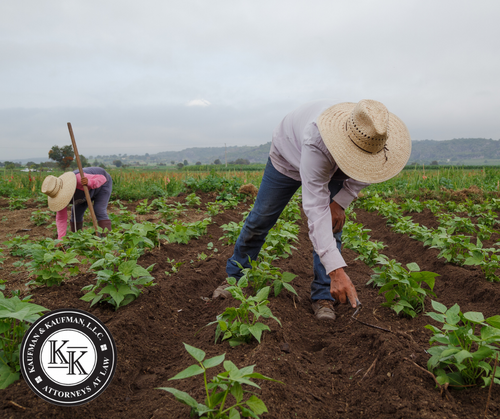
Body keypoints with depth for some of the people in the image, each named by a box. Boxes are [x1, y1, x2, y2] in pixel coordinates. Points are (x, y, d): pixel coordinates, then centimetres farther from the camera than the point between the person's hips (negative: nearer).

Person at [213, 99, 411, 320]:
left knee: (332, 224, -12)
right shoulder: (316, 142, -49)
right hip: (288, 156, -3)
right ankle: (234, 277, 24)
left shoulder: (370, 135, -32)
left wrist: (340, 202, -23)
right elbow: (315, 208, -52)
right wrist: (336, 269, -57)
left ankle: (323, 296, -1)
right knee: (260, 219, 3)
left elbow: (366, 171, -8)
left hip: (332, 166, 4)